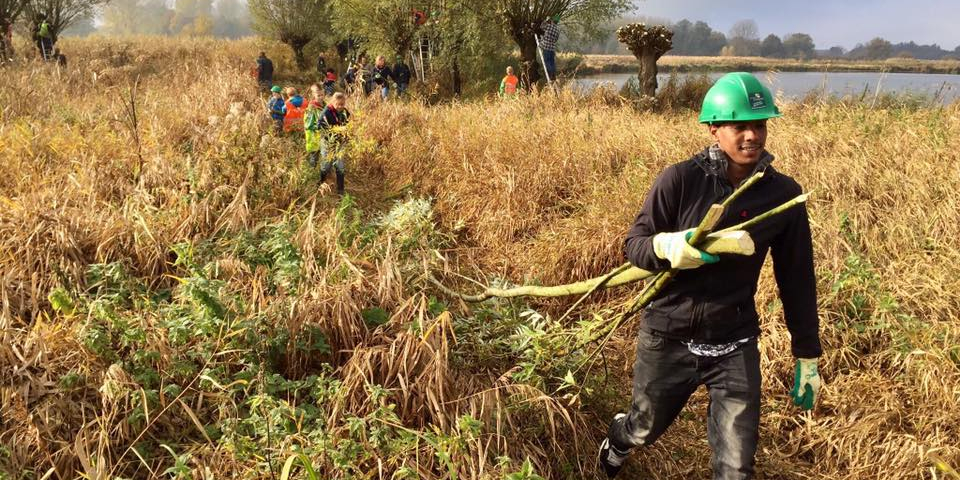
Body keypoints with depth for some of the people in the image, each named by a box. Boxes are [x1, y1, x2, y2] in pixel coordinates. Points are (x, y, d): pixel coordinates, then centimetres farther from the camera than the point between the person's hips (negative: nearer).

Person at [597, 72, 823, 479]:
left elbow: (797, 278, 2)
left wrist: (807, 356, 5)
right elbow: (633, 245, -8)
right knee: (644, 428, 22)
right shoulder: (680, 180, -15)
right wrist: (666, 246, -31)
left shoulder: (783, 195, -7)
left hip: (734, 346, 1)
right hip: (667, 338, -1)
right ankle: (616, 444, 59)